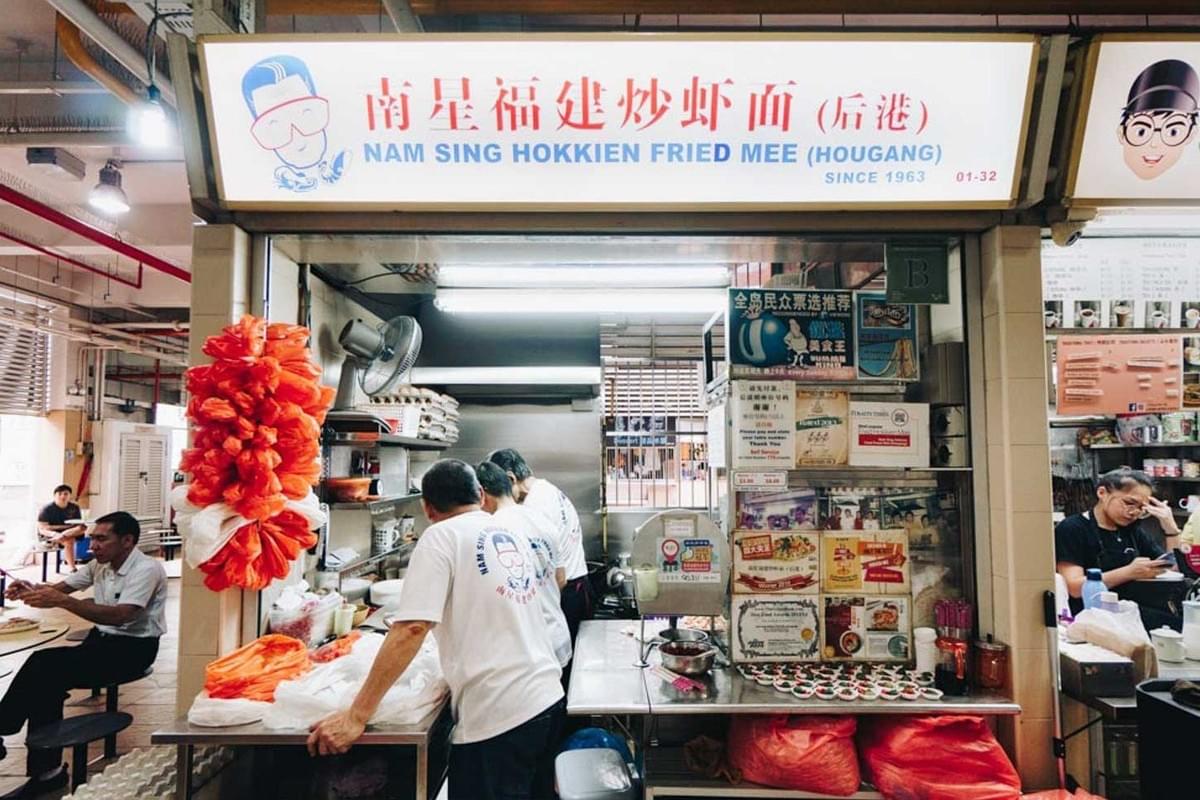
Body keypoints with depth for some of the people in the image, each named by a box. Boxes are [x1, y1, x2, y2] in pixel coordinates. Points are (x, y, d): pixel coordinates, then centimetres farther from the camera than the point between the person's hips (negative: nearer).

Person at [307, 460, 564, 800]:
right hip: (549, 697, 7)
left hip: (498, 715, -7)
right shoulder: (514, 536, 13)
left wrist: (355, 717, -16)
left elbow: (412, 629, -18)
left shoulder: (442, 536, -7)